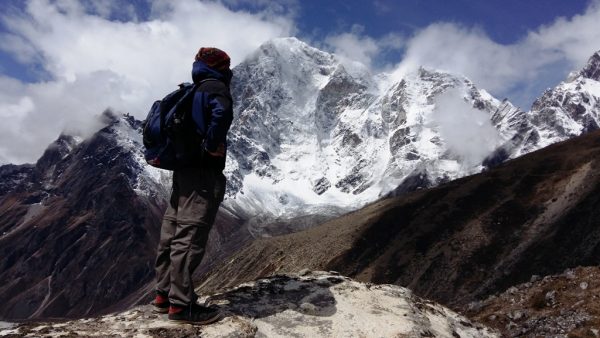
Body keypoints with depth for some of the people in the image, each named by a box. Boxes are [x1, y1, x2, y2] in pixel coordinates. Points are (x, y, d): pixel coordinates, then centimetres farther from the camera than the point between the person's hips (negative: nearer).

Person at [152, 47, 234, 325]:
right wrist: (211, 146, -19)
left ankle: (164, 294, 21)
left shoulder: (191, 92, 21)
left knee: (173, 233, 11)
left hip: (183, 169, 10)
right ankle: (181, 303, -3)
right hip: (204, 172, -9)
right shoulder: (215, 88, -6)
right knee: (190, 236, -8)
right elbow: (222, 113, -30)